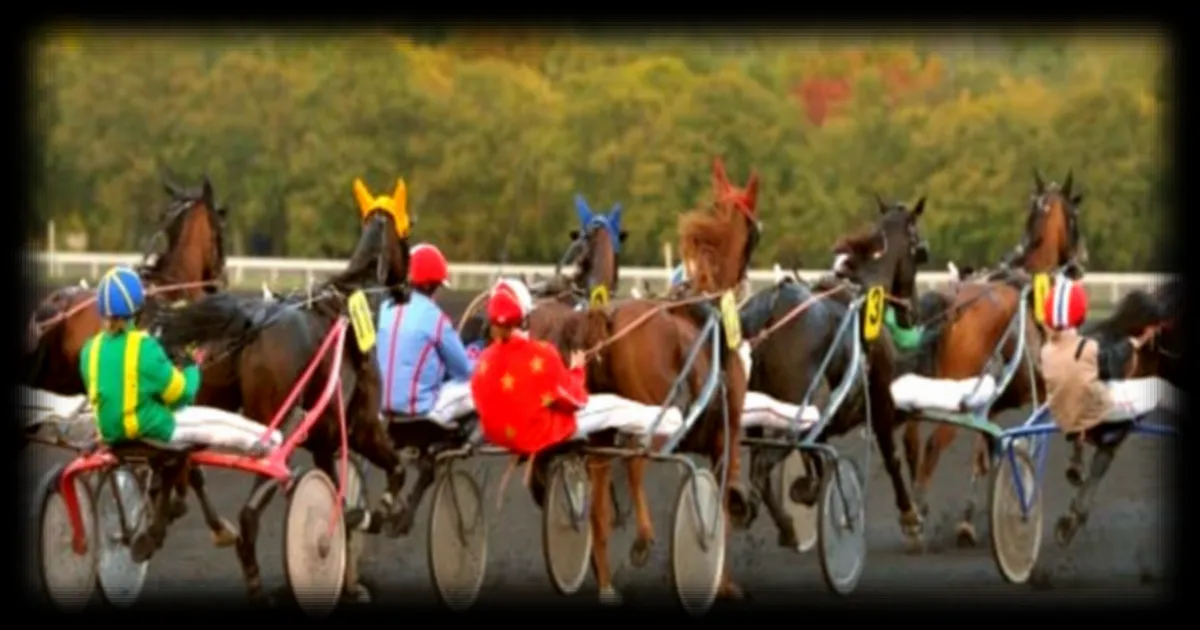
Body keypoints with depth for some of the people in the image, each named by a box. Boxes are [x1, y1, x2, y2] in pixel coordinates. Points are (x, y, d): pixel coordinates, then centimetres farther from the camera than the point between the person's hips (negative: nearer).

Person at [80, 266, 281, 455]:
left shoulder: (90, 350, -6)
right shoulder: (144, 348, -23)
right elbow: (180, 393, -12)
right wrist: (192, 371, 10)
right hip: (151, 429, -7)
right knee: (215, 421, 9)